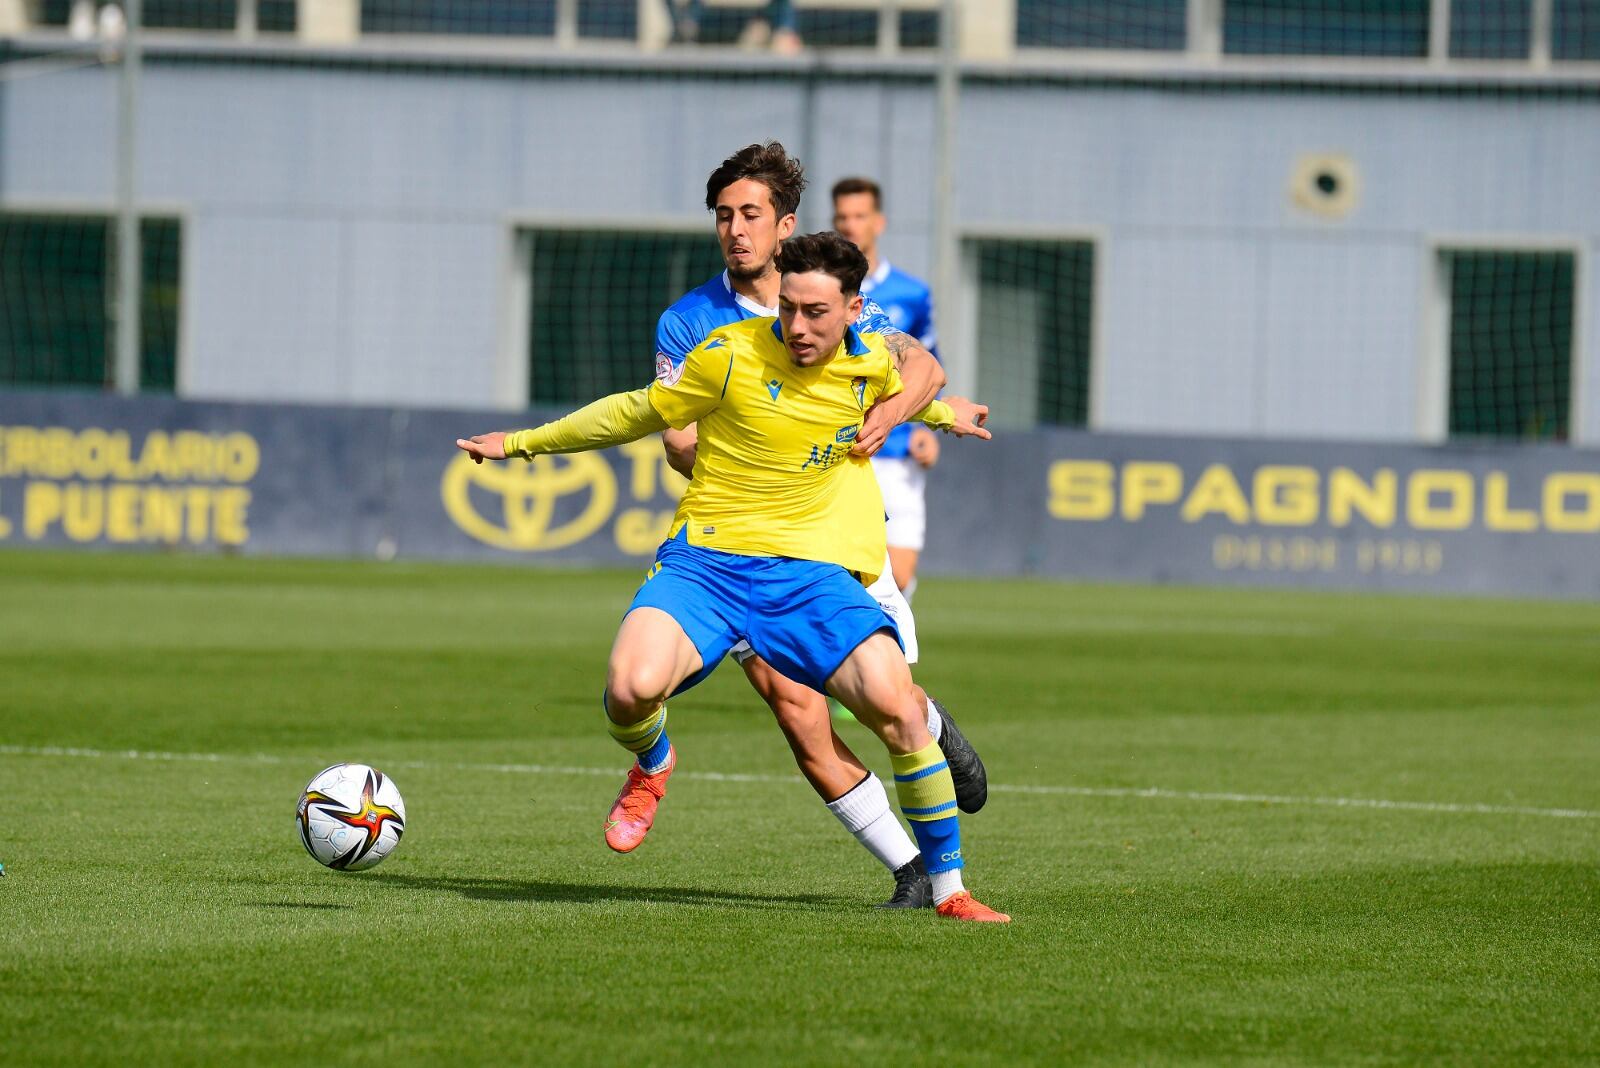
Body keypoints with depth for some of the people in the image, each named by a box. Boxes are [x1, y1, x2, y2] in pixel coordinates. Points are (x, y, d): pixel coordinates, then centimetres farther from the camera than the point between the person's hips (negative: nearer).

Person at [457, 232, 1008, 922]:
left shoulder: (874, 364, 2)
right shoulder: (731, 356, -9)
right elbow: (638, 412, 6)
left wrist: (943, 413, 47)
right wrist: (523, 443, 13)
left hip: (811, 571, 2)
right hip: (707, 560, -2)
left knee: (895, 704, -20)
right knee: (632, 689, -31)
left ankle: (949, 889, 0)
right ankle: (652, 762, 11)